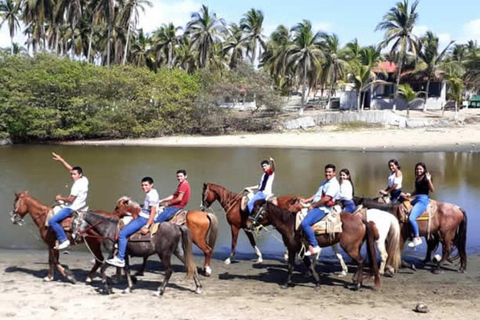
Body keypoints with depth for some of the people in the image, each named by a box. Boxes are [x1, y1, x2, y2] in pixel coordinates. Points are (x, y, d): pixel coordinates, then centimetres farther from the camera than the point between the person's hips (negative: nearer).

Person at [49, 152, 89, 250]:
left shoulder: (77, 184, -20)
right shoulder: (84, 180, 7)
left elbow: (71, 199, -22)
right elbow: (70, 169, 15)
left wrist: (60, 198, -6)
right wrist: (61, 160, 15)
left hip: (72, 208, -11)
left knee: (52, 221, -17)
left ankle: (63, 240, -18)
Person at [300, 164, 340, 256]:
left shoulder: (334, 184, -11)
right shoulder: (325, 183, 21)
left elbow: (326, 198, -20)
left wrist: (313, 206, -14)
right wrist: (306, 200, 10)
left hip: (322, 209, -11)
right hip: (315, 206, 11)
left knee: (305, 223, -28)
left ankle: (314, 246, -20)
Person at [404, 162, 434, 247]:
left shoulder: (426, 178, -7)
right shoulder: (417, 178, 16)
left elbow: (432, 190, -15)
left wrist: (429, 180, -27)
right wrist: (410, 194, 9)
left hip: (423, 199, -10)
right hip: (416, 198, 10)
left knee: (411, 218, -25)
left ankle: (417, 238, -15)